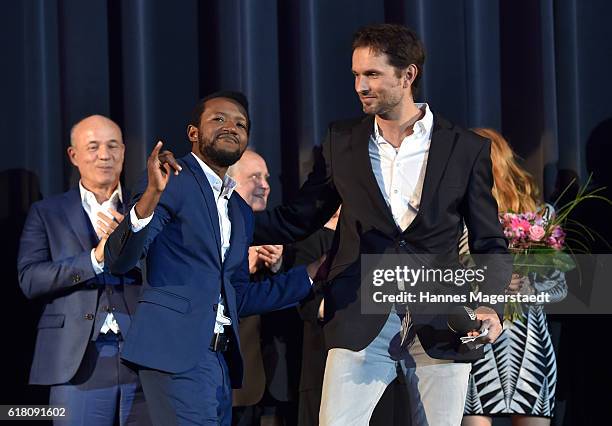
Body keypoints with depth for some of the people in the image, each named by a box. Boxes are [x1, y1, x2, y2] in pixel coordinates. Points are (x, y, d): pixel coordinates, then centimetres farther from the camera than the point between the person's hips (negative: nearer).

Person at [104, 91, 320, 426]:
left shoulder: (241, 212, 23)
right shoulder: (171, 180, -1)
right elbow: (118, 261, -11)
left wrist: (310, 275, 21)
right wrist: (151, 196, -27)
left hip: (220, 359, 8)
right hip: (175, 351, -8)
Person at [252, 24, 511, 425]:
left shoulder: (467, 148, 2)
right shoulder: (340, 143, 8)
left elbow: (490, 244, 6)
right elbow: (296, 220, 12)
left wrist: (489, 305, -11)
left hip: (441, 329, -1)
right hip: (361, 325, 1)